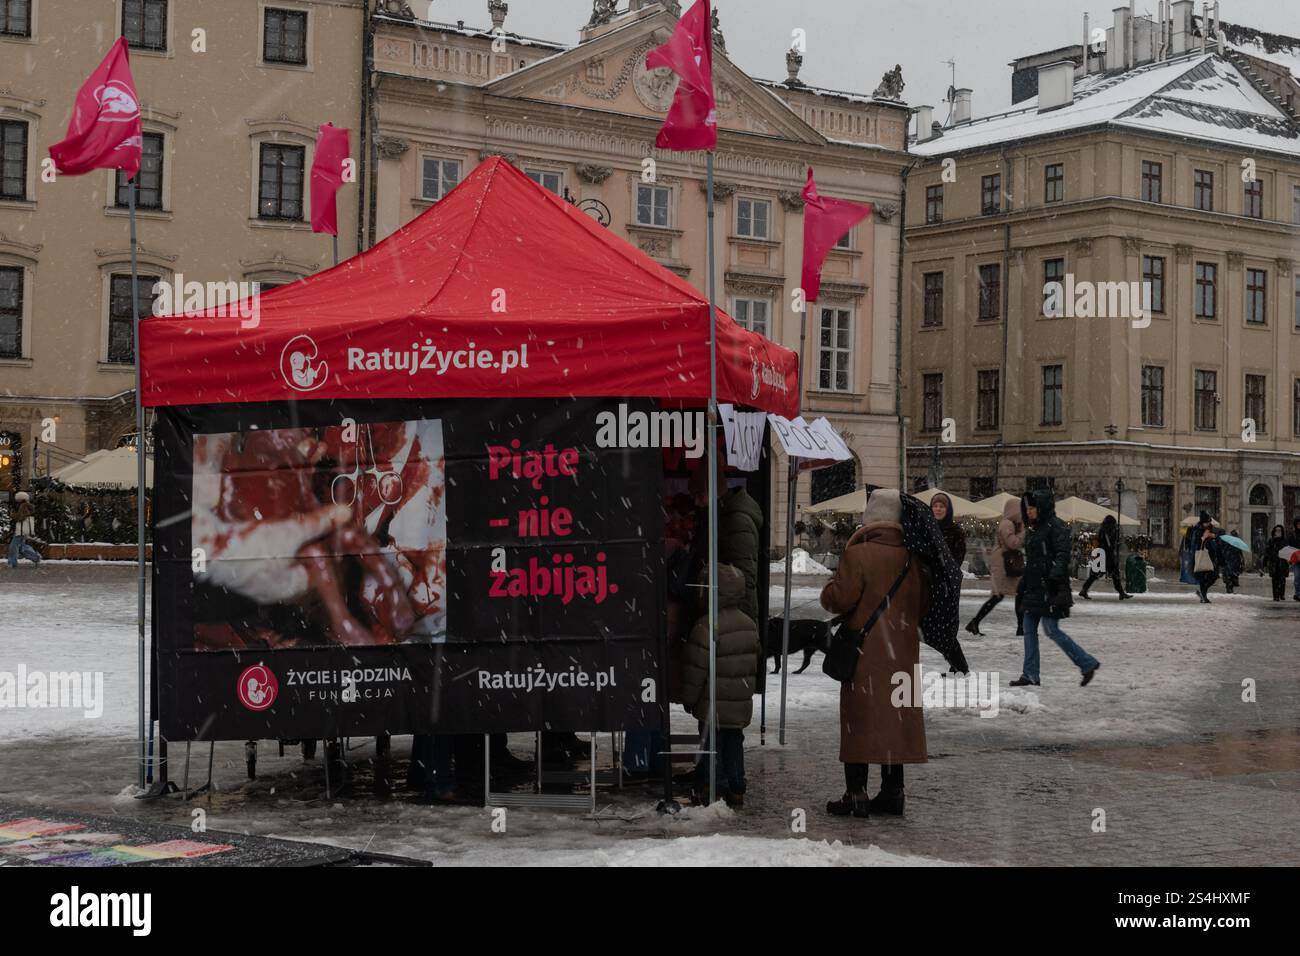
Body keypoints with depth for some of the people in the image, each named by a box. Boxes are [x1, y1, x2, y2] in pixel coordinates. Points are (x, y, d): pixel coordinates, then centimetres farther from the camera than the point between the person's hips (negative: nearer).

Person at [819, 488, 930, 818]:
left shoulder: (859, 555, -14)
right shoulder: (913, 558, 4)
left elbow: (838, 599, -16)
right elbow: (924, 605, 12)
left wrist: (830, 586, 5)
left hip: (865, 654, -5)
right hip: (902, 654, 5)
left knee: (860, 720, 0)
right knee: (895, 719, 12)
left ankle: (856, 793, -1)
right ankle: (892, 791, 16)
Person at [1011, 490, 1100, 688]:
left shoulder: (1056, 527, -10)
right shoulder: (1033, 529, 17)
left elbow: (1063, 555, -19)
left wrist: (1055, 576, -30)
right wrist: (1024, 581, 23)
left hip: (1051, 590, -9)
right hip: (1034, 588, 9)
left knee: (1052, 630, -9)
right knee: (1029, 630, 7)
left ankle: (1088, 663, 2)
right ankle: (1030, 675, 10)